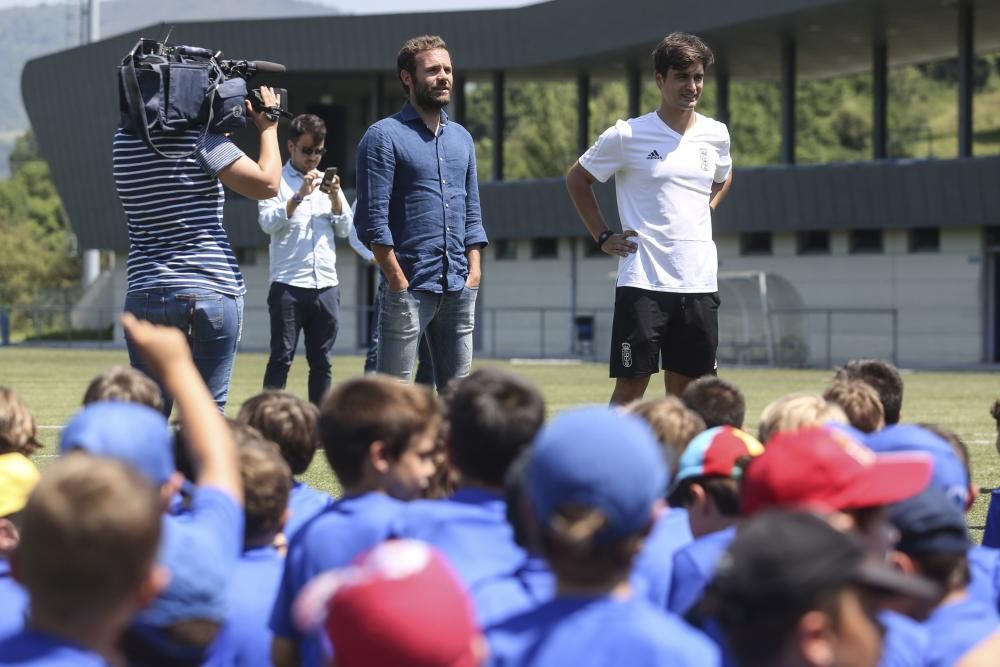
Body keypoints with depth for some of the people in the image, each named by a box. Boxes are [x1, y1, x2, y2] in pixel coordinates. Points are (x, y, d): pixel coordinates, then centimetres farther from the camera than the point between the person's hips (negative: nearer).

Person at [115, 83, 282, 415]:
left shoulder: (124, 139, 7)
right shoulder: (200, 138, -11)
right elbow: (266, 183, -12)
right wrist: (268, 128, 2)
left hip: (145, 296, 4)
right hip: (212, 291, -4)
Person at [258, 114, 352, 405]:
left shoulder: (328, 181, 16)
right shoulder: (277, 180, 1)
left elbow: (345, 229, 12)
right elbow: (268, 223, -11)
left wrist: (335, 197, -3)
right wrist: (300, 195, -20)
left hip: (326, 285, 5)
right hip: (288, 285, -5)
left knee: (321, 361, 7)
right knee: (281, 358, -6)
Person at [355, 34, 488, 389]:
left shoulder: (461, 137, 16)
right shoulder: (384, 136, -4)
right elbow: (373, 220, -9)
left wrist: (473, 271, 6)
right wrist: (398, 281, -13)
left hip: (459, 289, 6)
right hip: (410, 289, -6)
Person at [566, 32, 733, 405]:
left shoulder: (716, 135, 8)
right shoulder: (627, 136, -5)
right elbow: (577, 179, 9)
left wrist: (705, 209, 13)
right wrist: (602, 236, 2)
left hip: (700, 284, 4)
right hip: (643, 283, -4)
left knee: (684, 391, 7)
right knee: (630, 388, -6)